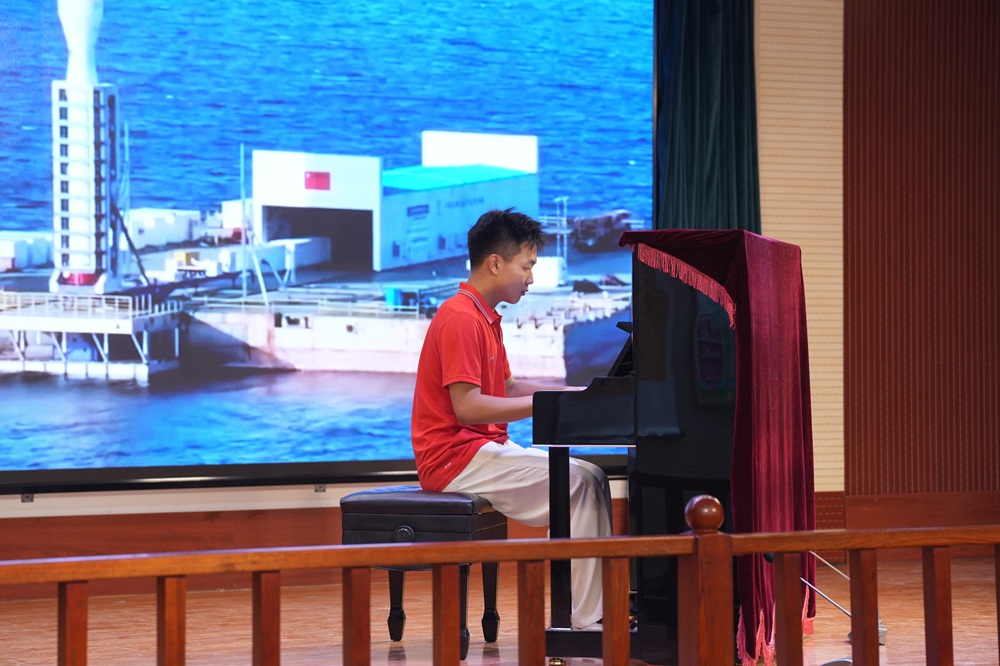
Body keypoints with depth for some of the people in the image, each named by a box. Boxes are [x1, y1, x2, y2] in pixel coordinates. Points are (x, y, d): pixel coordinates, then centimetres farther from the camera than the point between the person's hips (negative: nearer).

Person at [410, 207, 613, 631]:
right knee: (581, 483, -19)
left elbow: (507, 389, 21)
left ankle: (597, 608, -4)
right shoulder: (461, 318, -16)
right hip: (457, 457, -10)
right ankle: (586, 620, -18)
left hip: (484, 448, 10)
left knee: (589, 478, 2)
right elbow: (467, 406, -23)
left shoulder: (485, 318, 19)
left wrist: (575, 394, 9)